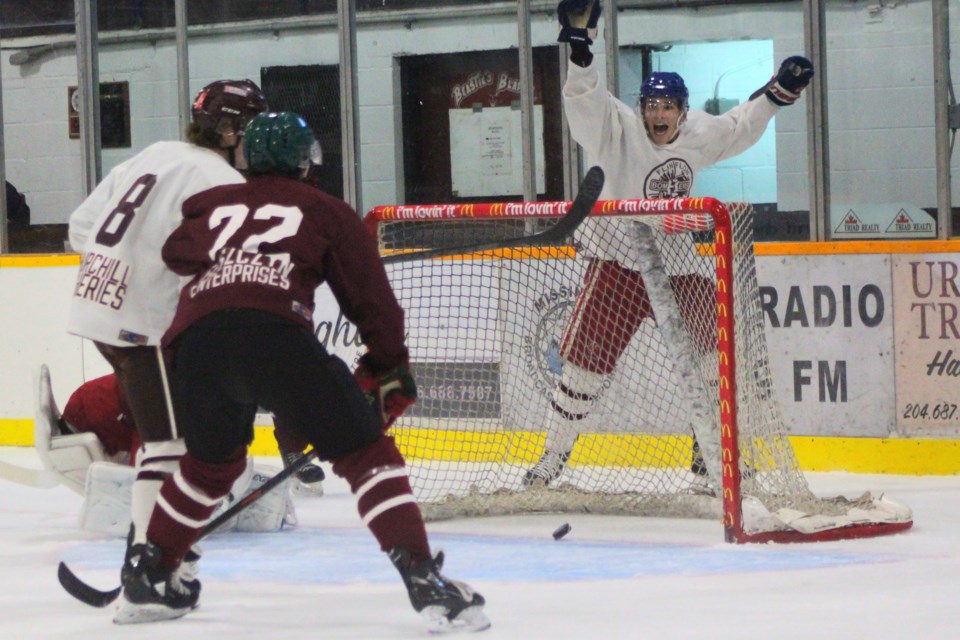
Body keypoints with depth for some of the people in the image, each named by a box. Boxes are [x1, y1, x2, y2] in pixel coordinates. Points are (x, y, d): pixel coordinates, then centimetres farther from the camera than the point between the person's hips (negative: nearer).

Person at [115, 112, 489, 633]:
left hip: (196, 339, 4)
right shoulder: (324, 211, 21)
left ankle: (149, 578, 35)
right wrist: (389, 369, 31)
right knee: (364, 451, 3)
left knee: (211, 461, 30)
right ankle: (423, 580, -11)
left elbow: (177, 253, 45)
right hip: (275, 332, -4)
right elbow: (371, 298, 19)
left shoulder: (214, 205, 29)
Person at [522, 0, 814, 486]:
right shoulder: (618, 131, -12)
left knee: (716, 347, 2)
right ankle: (554, 455, 5)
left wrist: (778, 92, 16)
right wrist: (579, 48, -42)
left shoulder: (698, 136, 2)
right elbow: (585, 99, -28)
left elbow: (738, 128, 21)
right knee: (587, 358, -8)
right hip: (616, 264, -5)